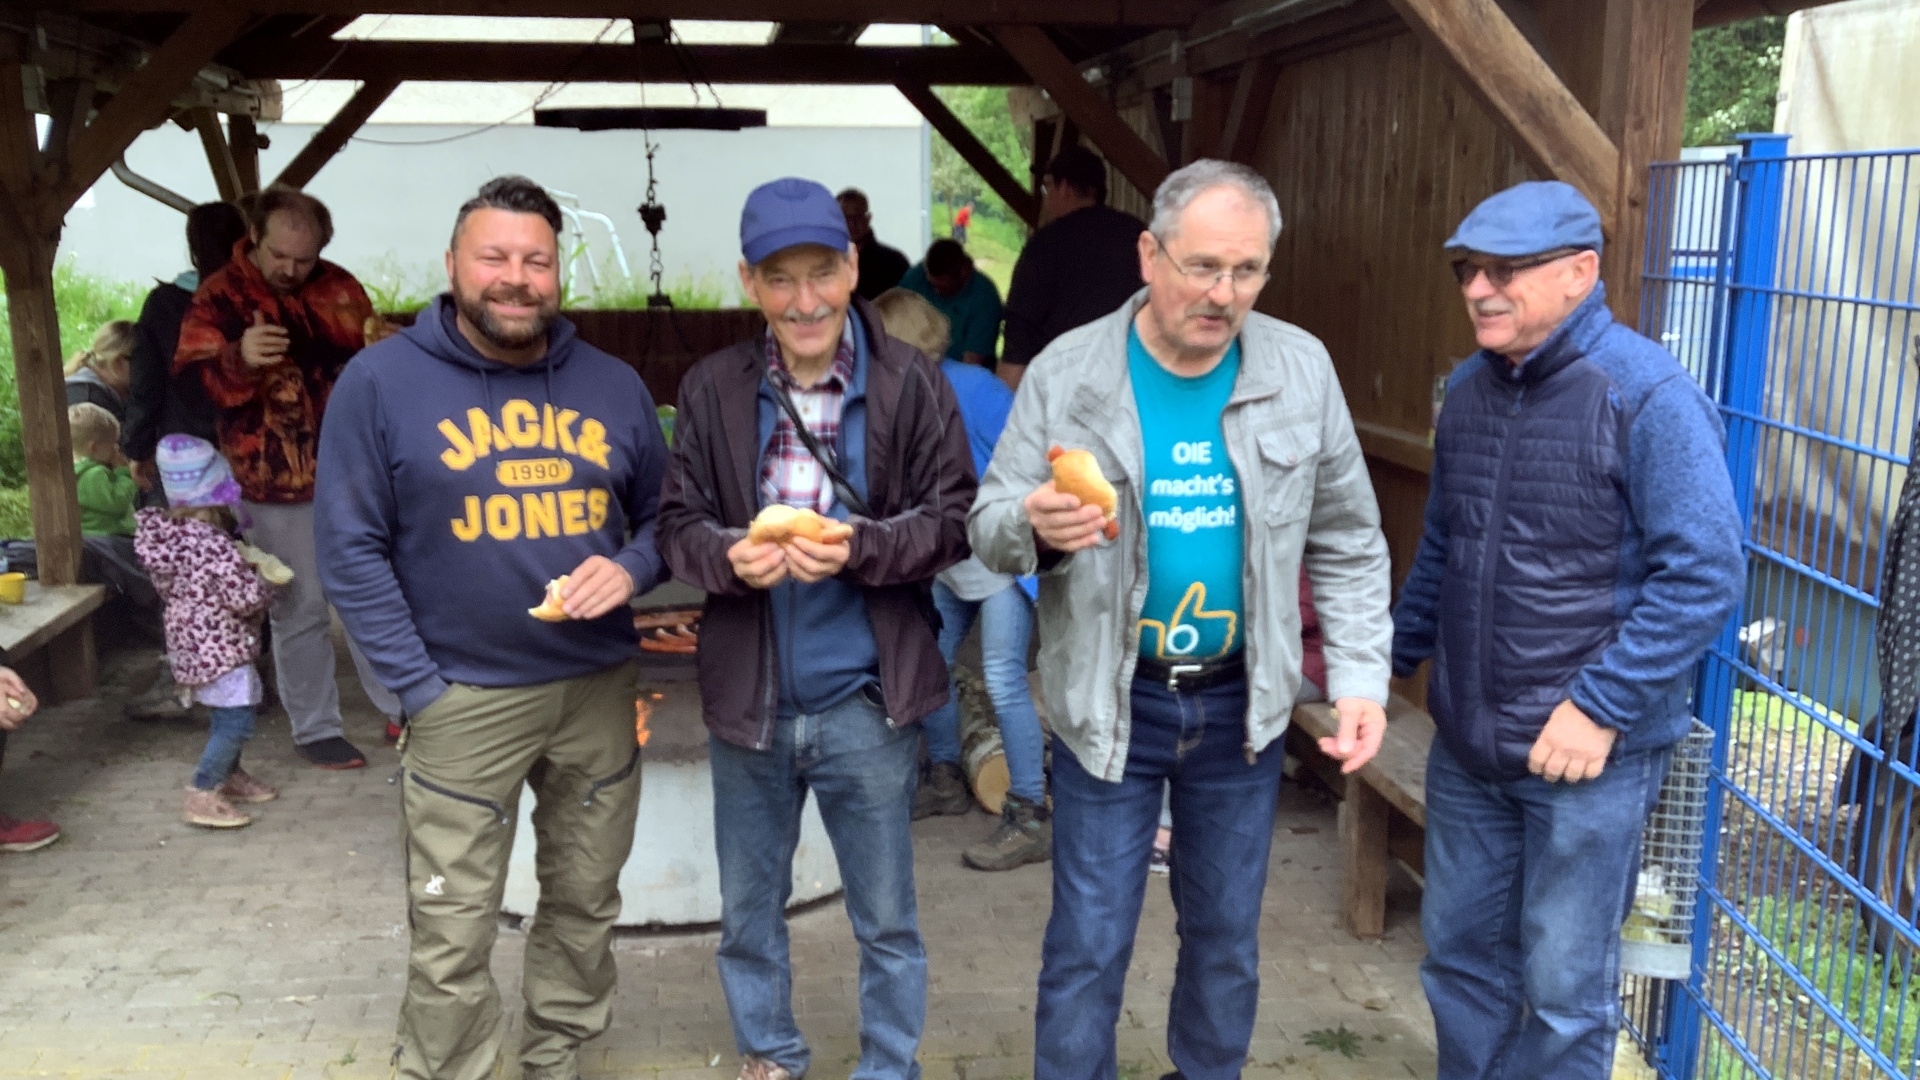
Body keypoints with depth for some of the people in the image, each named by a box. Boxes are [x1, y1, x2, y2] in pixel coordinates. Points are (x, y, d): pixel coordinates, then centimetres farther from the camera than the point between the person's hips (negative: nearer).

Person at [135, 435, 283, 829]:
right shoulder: (214, 545, -25)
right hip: (220, 647, -10)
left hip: (190, 644, 10)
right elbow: (246, 598, -26)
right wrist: (264, 582, -3)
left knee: (224, 716, 23)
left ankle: (231, 778, 38)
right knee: (236, 722, -5)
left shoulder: (167, 534, 3)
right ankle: (201, 797, -3)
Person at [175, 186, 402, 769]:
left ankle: (404, 707, 27)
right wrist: (239, 359, -36)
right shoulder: (218, 298, -7)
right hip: (277, 486, -4)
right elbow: (192, 384, -17)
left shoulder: (339, 286, 5)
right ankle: (314, 729, 19)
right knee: (302, 610, 5)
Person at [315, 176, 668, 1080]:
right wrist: (420, 690, -11)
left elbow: (662, 516, 12)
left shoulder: (613, 385, 4)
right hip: (464, 700, -4)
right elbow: (351, 550, -7)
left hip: (600, 687, 4)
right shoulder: (380, 382, -7)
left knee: (586, 902, 17)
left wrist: (631, 569, -11)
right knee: (453, 935, 3)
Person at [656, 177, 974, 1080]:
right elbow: (677, 523, 1)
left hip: (866, 699, -2)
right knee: (747, 911, 20)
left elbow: (953, 519, -7)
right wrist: (729, 557, -20)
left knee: (886, 919, 13)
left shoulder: (910, 383, -9)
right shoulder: (711, 389, -2)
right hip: (747, 696, 3)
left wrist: (859, 548, -24)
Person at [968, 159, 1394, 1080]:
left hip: (1242, 704, 3)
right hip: (1108, 703, -2)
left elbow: (1348, 545, 3)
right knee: (1088, 944, 6)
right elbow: (988, 523, -7)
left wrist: (1361, 677, -4)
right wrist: (1034, 526, -31)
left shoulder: (1301, 370, -4)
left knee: (1227, 934, 19)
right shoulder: (1066, 374, -10)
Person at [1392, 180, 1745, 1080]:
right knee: (1459, 951, 19)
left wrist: (1601, 708, -21)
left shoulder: (1648, 395, -15)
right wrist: (1391, 654, 17)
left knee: (1563, 989, 8)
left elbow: (1704, 573, -18)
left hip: (1588, 751, -6)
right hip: (1465, 742, 6)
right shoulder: (1469, 388, 7)